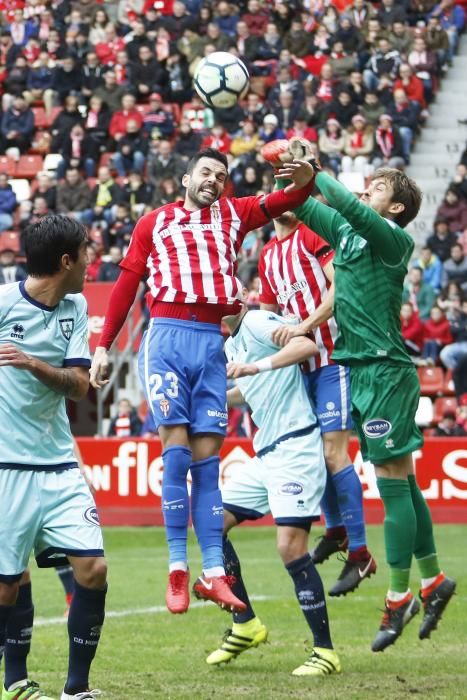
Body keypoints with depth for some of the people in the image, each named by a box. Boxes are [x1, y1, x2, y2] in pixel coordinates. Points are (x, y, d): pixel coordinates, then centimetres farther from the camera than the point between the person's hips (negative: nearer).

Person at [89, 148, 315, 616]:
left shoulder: (233, 215, 19)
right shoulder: (154, 223, 14)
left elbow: (286, 199, 7)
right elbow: (126, 285, 12)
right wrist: (103, 346, 7)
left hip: (211, 341, 2)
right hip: (166, 336, -2)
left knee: (207, 455, 0)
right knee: (176, 446, -11)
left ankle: (213, 573, -3)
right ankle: (177, 568, -9)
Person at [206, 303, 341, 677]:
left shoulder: (257, 323, -11)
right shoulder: (232, 344, 17)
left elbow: (307, 346, -27)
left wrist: (258, 366, -37)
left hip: (296, 448, -10)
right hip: (265, 454, 10)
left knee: (291, 545, -16)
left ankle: (325, 651, -8)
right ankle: (246, 625, 18)